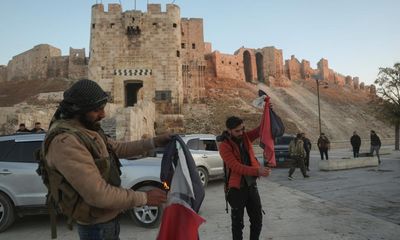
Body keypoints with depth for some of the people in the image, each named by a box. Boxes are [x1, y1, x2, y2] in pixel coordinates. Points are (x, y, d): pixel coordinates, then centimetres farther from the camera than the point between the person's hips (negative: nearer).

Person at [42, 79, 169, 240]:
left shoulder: (89, 129, 1)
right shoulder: (65, 141, -31)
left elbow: (117, 148, 11)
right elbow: (98, 194, -33)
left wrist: (154, 142, 1)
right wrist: (144, 198, -24)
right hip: (96, 224, -9)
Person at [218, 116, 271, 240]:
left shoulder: (245, 137, 2)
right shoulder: (225, 146, -16)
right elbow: (236, 167, -25)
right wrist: (257, 171, -36)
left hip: (251, 185, 5)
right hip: (236, 188, -5)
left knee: (257, 219, 16)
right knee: (238, 222, 8)